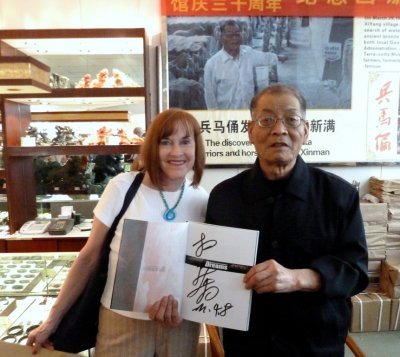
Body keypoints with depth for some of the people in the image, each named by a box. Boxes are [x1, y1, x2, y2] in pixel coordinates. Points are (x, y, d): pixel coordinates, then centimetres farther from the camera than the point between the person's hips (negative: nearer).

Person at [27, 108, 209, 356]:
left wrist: (182, 303, -15)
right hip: (122, 321, -1)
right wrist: (53, 320, -1)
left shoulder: (202, 200, -6)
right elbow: (89, 257, -5)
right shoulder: (123, 187, -13)